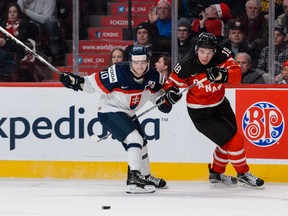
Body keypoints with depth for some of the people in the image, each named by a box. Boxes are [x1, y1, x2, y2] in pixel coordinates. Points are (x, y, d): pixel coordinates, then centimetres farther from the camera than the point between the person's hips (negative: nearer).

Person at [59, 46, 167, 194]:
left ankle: (146, 176, 46)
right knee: (134, 139, -26)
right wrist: (76, 81, -34)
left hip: (128, 113, 9)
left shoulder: (151, 76, -9)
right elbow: (95, 83, -22)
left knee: (142, 143, 23)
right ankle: (134, 180, -31)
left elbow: (157, 90, 9)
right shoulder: (118, 73, -28)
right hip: (109, 111, -9)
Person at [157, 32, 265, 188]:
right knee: (233, 140, -9)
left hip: (220, 105, 6)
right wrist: (170, 93, -28)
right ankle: (243, 174, 11)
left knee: (228, 141, 22)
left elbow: (237, 75, -25)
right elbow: (172, 83, -9)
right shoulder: (186, 67, -23)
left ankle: (216, 173, 43)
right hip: (201, 113, -6)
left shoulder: (222, 57, -16)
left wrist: (222, 74, -43)